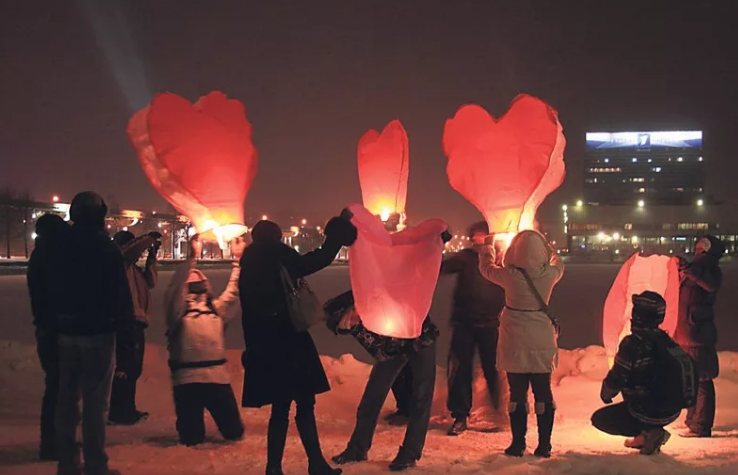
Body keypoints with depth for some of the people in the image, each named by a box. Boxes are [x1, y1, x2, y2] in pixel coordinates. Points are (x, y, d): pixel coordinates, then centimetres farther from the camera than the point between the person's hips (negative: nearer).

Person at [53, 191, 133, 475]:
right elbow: (120, 291, -12)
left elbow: (53, 289, 12)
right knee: (96, 399, -3)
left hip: (67, 329, 6)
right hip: (98, 330, -6)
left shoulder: (62, 247, 6)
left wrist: (59, 319, 17)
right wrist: (125, 323, -5)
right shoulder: (106, 247, -10)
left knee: (67, 395, 12)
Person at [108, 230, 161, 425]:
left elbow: (150, 282, 19)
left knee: (134, 368, 16)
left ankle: (128, 410, 25)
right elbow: (133, 249, -26)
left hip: (136, 322, 11)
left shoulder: (133, 268, 22)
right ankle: (117, 413, -10)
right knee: (125, 367, -12)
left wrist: (152, 257, 13)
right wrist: (149, 238, -11)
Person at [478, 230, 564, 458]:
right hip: (542, 342, 2)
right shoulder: (549, 274, -9)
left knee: (517, 393, 7)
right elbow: (558, 263, 17)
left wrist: (487, 249, 27)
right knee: (543, 393, 9)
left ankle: (518, 443, 9)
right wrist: (544, 247, 33)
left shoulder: (510, 275, -13)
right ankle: (544, 445, 11)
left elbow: (486, 267, 7)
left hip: (515, 342, -1)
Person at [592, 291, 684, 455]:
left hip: (649, 414, -8)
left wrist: (606, 394, 6)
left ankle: (649, 433, -4)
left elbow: (616, 379, -18)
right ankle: (644, 437, 20)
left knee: (599, 419, 9)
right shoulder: (667, 341, 1)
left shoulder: (632, 344, -22)